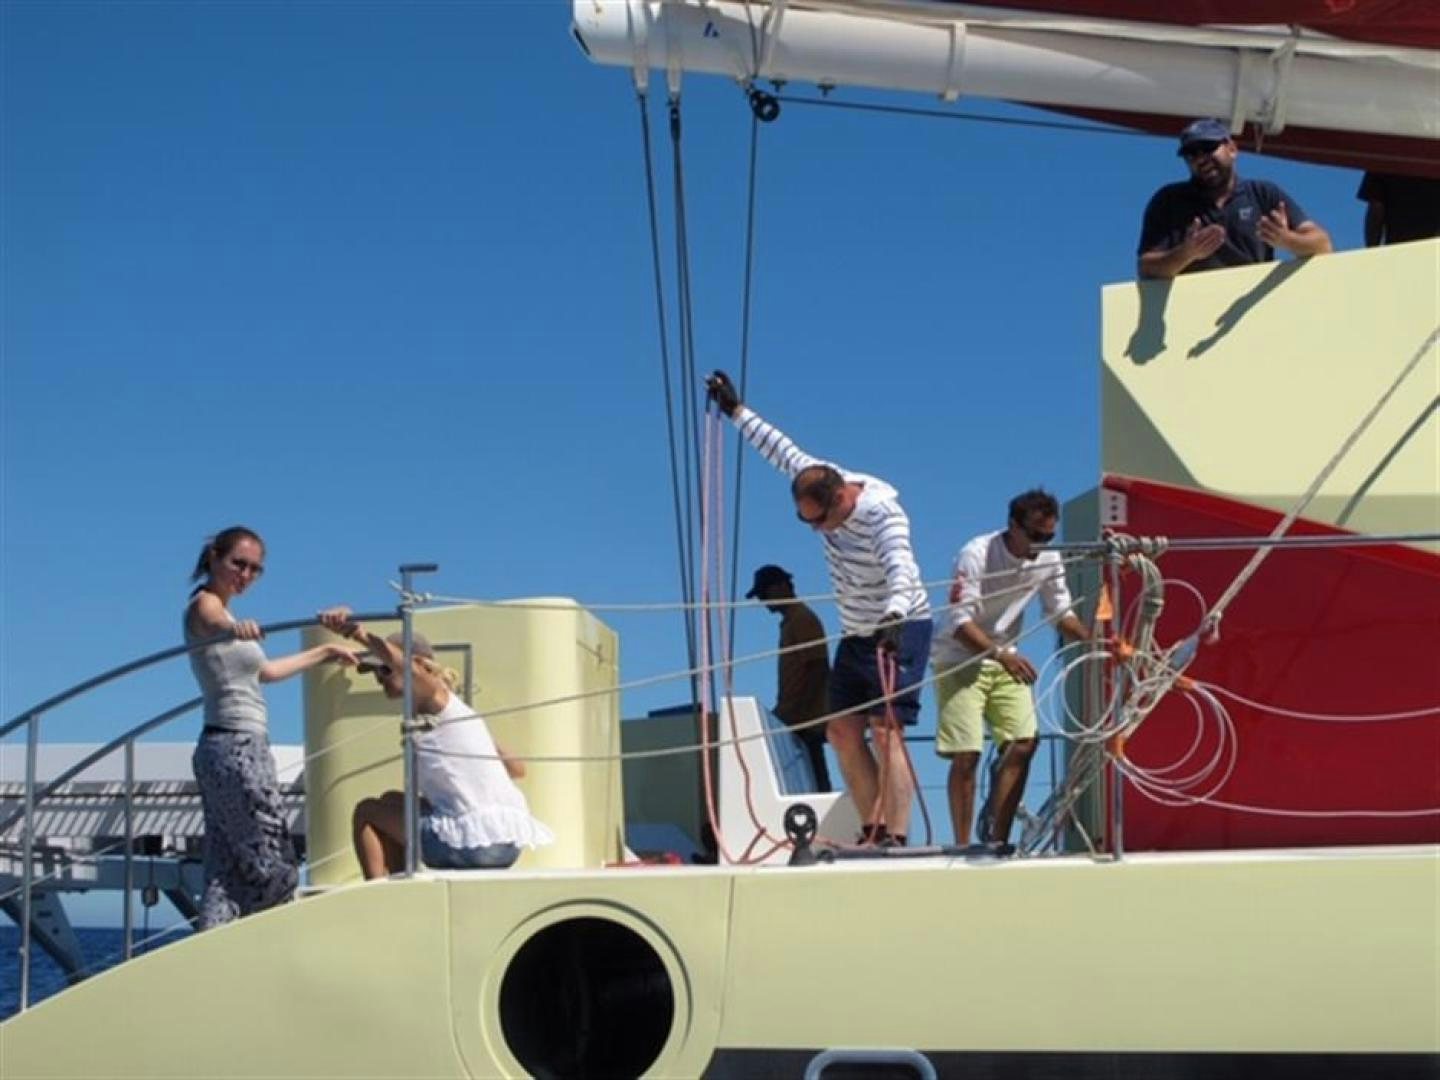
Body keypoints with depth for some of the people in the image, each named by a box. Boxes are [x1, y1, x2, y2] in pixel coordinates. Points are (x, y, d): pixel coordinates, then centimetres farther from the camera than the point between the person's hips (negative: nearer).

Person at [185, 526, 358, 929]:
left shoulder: (219, 607, 20)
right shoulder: (204, 604, -7)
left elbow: (264, 670, 31)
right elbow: (215, 623, -34)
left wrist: (325, 652, 39)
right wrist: (236, 628, -57)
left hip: (229, 749, 10)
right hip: (239, 749, -10)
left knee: (227, 871, 5)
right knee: (273, 870, -8)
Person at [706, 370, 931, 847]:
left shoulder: (882, 512, -27)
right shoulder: (819, 481, -5)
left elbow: (901, 569, -43)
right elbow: (782, 449, 12)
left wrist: (894, 617, -61)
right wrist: (736, 411, 19)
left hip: (899, 629, -8)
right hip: (856, 633, 8)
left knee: (886, 730, -18)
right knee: (842, 730, 3)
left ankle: (896, 838, -21)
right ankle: (873, 830, 5)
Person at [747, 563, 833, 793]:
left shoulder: (803, 620, -9)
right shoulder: (790, 621, 19)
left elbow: (817, 670, -16)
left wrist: (788, 713, -19)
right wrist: (782, 711, 17)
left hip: (804, 721, -9)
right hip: (797, 720, 9)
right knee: (815, 783, 4)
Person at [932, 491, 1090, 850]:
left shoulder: (1049, 559, -4)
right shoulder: (976, 555, -22)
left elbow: (1061, 613, 7)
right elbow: (961, 623, -25)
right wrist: (1002, 654, -40)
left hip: (1005, 659, 5)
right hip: (961, 660, -5)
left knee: (1023, 743, -10)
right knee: (966, 755, -11)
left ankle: (998, 839, -1)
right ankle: (962, 845, -1)